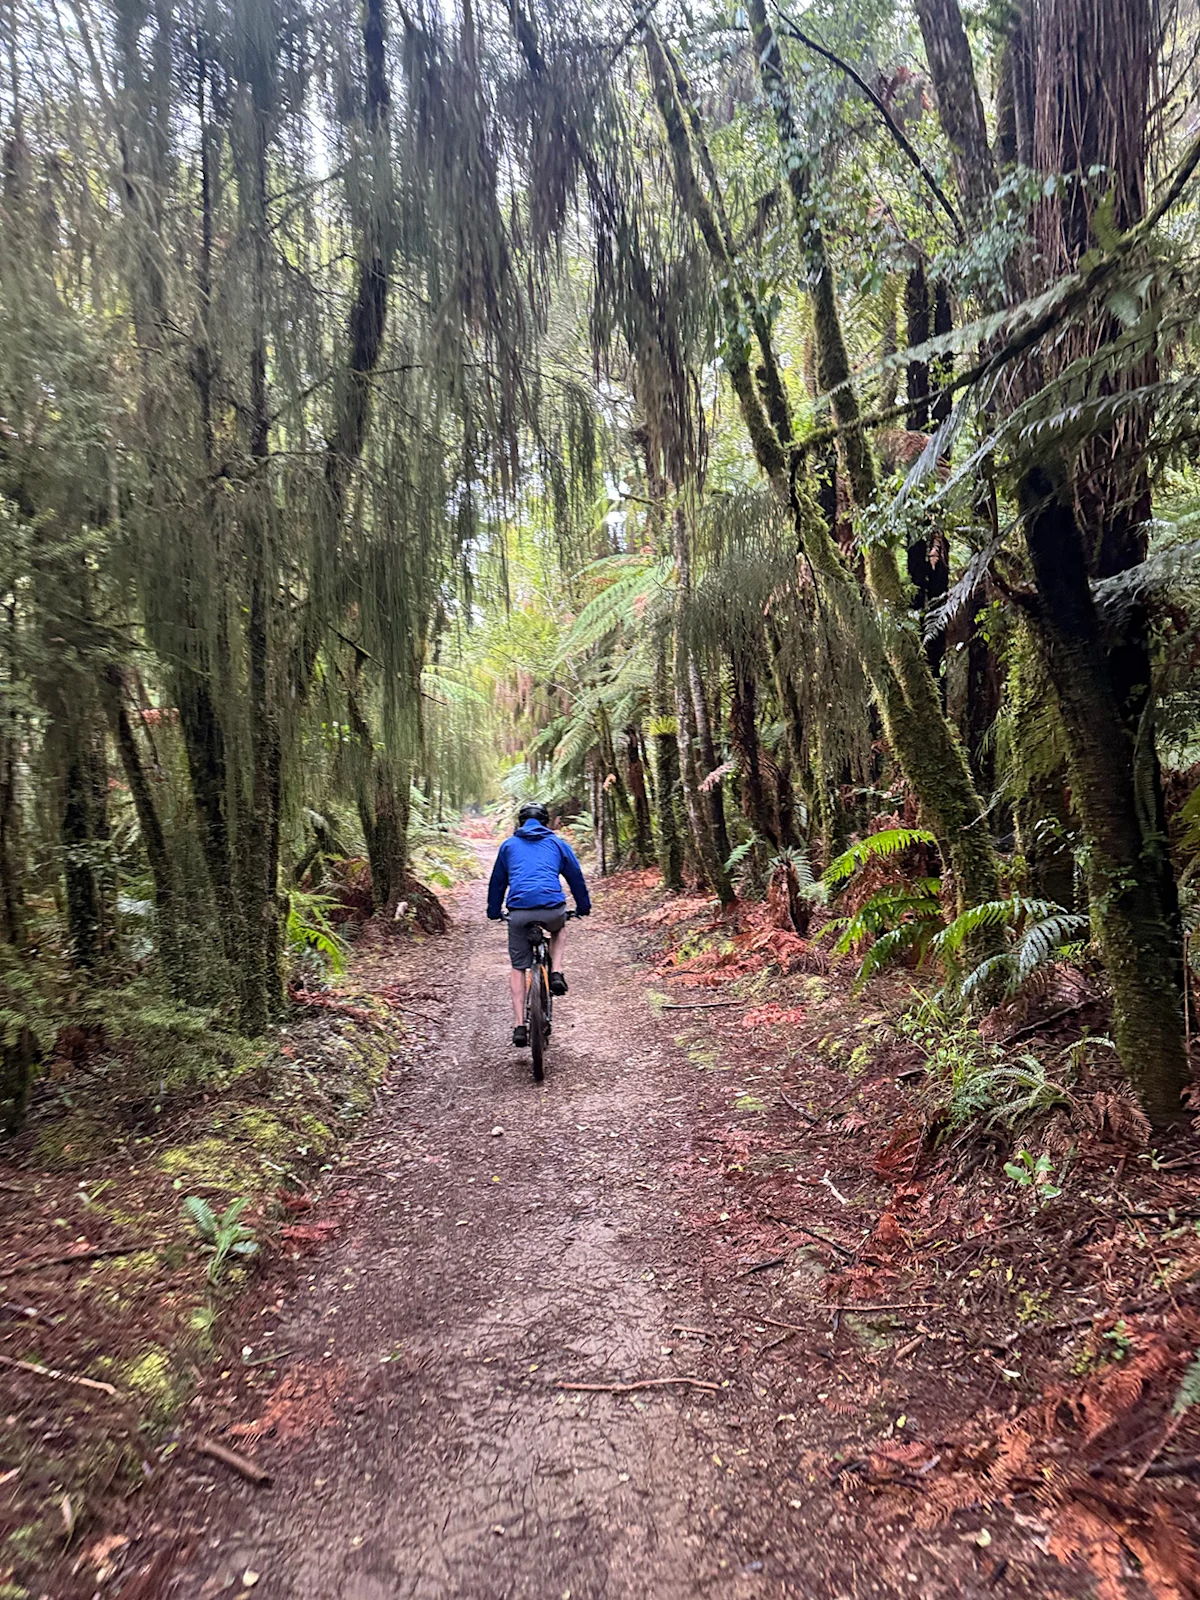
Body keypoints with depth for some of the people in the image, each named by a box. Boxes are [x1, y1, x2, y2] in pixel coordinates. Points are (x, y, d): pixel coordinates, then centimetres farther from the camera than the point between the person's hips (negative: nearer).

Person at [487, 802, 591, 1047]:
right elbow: (576, 876, 25)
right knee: (559, 929, 36)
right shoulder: (557, 843, 19)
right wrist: (583, 907, 38)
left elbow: (497, 881, 28)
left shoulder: (509, 845, 21)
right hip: (553, 908, 0)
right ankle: (556, 973, 14)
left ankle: (520, 1026, 5)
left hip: (519, 911, 0)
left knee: (518, 968, 13)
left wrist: (494, 912, 40)